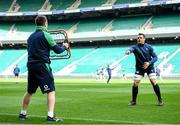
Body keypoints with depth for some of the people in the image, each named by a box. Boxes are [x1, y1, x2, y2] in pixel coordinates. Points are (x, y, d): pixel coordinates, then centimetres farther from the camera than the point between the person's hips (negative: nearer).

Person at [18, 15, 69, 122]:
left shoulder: (31, 36, 14)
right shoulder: (45, 35, -7)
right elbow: (57, 50, -6)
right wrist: (64, 46, 13)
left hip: (31, 65, 7)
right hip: (42, 66, -7)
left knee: (29, 92, 18)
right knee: (51, 91, -5)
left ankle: (23, 114, 25)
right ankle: (50, 116, -12)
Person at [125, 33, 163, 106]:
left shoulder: (149, 47, -6)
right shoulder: (135, 47, -10)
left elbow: (155, 57, -3)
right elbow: (131, 49, -34)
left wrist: (149, 63, -22)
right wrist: (128, 51, -59)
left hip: (149, 67, 0)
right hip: (139, 68, 1)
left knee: (154, 82, -11)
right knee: (135, 84, -6)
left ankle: (160, 100, 4)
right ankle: (133, 101, 11)